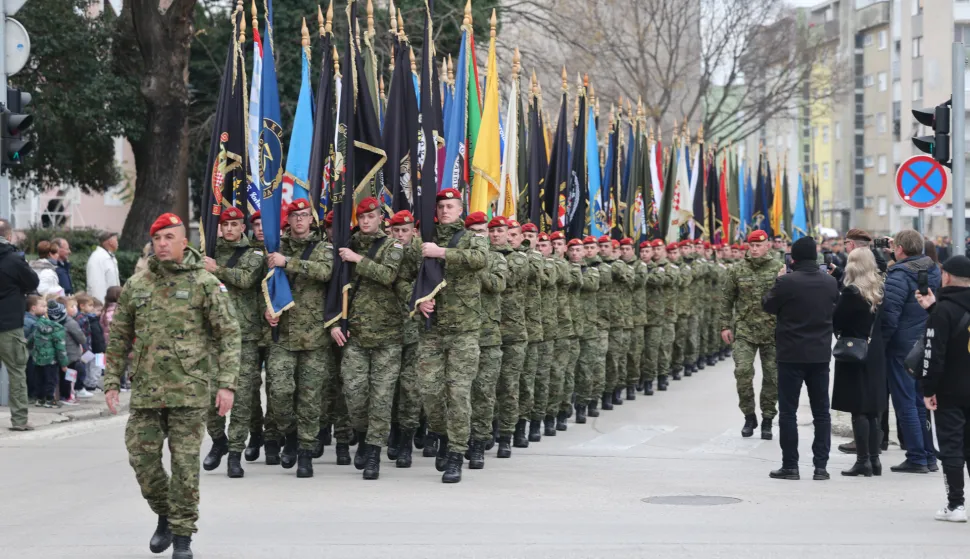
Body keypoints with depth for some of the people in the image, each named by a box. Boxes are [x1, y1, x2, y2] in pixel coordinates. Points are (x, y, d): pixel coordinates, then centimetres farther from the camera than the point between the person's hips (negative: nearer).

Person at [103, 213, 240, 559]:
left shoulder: (205, 283, -1)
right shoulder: (135, 286, 10)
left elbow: (229, 335, -3)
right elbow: (119, 338, 16)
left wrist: (226, 383, -11)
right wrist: (112, 382, 9)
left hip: (189, 389, -4)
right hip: (145, 389, 4)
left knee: (185, 463, -2)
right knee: (141, 458, 3)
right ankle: (165, 516, 27)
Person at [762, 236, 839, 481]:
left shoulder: (787, 282, -15)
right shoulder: (830, 282, 0)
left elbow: (768, 305, -1)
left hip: (791, 354, -4)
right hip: (820, 354, 4)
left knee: (788, 411, 3)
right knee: (821, 412, 10)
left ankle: (790, 465, 3)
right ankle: (821, 466, 8)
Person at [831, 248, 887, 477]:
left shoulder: (851, 292, -15)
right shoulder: (879, 290, 5)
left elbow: (836, 323, -12)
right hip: (877, 355, 7)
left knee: (858, 410, -3)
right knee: (874, 410, 10)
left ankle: (863, 461, -3)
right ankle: (874, 459, 12)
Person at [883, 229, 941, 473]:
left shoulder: (899, 275, -17)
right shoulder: (934, 270, 7)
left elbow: (889, 315, -18)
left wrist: (882, 342, -10)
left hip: (903, 346, -7)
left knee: (905, 403, -1)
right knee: (923, 402, 14)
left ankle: (917, 458, 0)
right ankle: (929, 456, 17)